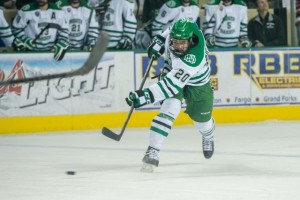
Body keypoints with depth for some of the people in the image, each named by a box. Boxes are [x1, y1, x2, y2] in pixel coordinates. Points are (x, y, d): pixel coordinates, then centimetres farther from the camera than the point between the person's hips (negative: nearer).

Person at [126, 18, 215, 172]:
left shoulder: (194, 59, -46)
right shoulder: (175, 31, -30)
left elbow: (172, 85, -49)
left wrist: (146, 96, -55)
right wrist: (159, 41, -6)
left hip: (197, 83, -3)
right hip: (172, 71, 3)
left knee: (202, 119, 14)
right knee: (170, 107, -22)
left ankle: (208, 138, 54)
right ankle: (152, 152, -24)